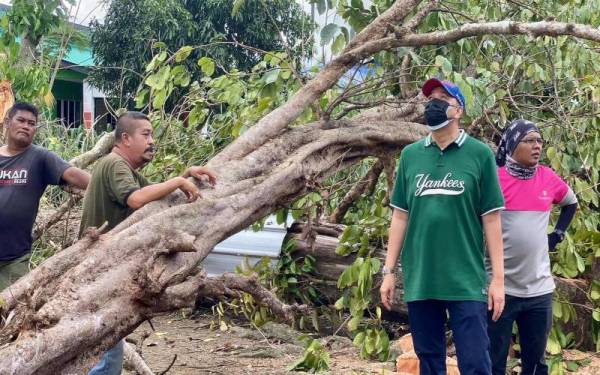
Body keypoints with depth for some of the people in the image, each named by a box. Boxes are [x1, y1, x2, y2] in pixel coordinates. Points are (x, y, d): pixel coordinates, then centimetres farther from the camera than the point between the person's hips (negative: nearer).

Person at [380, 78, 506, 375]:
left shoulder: (479, 154, 0)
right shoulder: (410, 155, 8)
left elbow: (491, 219, -1)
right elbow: (400, 216, 10)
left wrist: (498, 277, -4)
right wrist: (389, 271, 7)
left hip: (467, 281, -3)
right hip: (419, 280, 3)